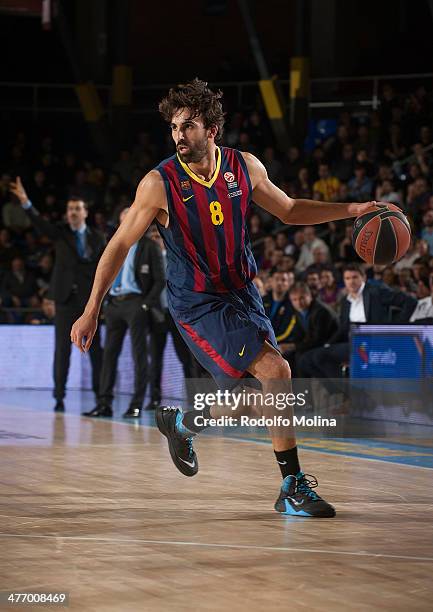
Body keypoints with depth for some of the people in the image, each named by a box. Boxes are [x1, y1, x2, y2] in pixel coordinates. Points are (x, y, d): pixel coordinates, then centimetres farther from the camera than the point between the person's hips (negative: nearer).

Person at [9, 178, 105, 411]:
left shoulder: (96, 238, 7)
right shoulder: (60, 233, 6)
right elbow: (40, 223, -11)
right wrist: (26, 203, -27)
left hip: (89, 300, 0)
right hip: (65, 298, 0)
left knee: (95, 349, 1)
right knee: (62, 349, 0)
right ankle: (59, 398, 4)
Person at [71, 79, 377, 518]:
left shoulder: (244, 168, -3)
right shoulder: (160, 183, -15)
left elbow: (290, 211, 12)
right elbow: (119, 245, -8)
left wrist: (355, 210, 3)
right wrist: (91, 311, -10)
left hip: (242, 294, 6)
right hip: (197, 303, -6)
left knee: (257, 394, 7)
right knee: (276, 371, -20)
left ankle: (180, 423, 35)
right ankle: (293, 487, -10)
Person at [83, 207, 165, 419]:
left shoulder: (149, 247, 0)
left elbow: (160, 280, -3)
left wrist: (146, 304, -12)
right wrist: (105, 302, 10)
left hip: (136, 303, -6)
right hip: (114, 304, 6)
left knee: (139, 354, -4)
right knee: (109, 353, 4)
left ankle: (136, 405, -2)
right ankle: (104, 404, 8)